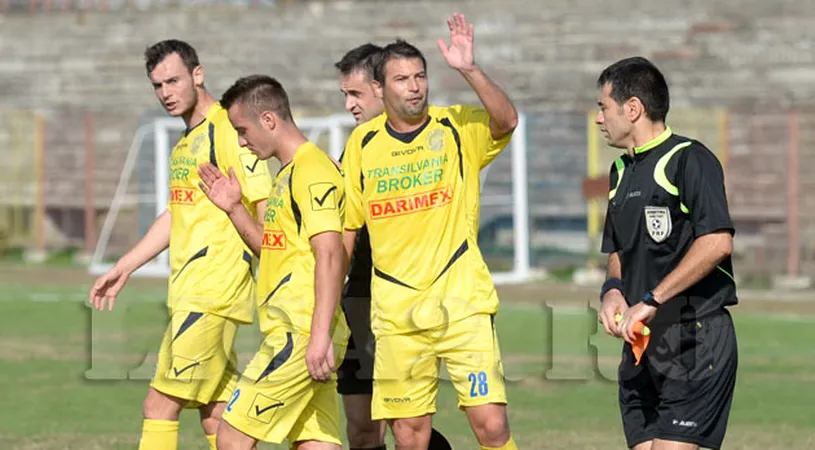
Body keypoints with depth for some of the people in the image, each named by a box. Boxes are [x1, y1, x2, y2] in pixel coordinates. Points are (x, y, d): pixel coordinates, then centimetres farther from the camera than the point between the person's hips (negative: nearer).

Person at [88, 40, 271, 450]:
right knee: (215, 413, 7)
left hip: (212, 294, -9)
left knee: (160, 404, -11)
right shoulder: (185, 142, 19)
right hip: (187, 293, 9)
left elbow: (265, 208, -14)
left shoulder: (228, 130, -10)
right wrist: (123, 269, 29)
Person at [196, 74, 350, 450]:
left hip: (300, 335, -10)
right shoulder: (288, 173, 20)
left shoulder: (313, 170, -12)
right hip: (295, 334, 10)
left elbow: (330, 255, -21)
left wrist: (320, 335, -27)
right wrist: (233, 209, 17)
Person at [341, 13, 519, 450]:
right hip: (395, 311, 2)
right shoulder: (362, 143, 6)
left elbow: (506, 120, -22)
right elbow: (346, 226, 13)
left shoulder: (457, 127, -1)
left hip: (462, 303, -2)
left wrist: (469, 70, -35)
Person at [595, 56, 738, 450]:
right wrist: (612, 291, 3)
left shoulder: (690, 159, -10)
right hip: (640, 343, 9)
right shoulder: (622, 170, 18)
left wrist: (651, 301, -21)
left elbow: (718, 242, -22)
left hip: (695, 340, -9)